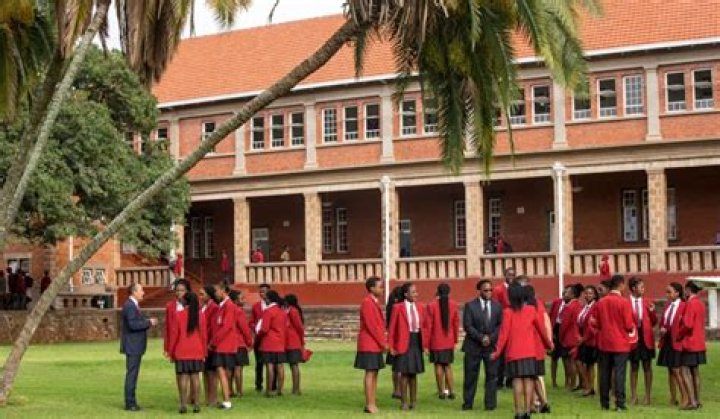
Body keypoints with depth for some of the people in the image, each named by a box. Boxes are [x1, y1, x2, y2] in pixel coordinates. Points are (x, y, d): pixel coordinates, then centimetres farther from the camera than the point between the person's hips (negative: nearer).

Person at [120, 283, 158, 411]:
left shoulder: (133, 305, 16)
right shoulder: (130, 306, -16)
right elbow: (132, 325, -24)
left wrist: (148, 322, 6)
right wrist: (149, 322, -16)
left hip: (135, 345, 11)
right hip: (132, 346, -11)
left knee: (133, 374, 13)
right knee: (131, 374, -7)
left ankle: (131, 402, 18)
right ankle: (130, 403, -4)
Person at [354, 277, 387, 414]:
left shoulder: (375, 302, 15)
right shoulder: (367, 302, -15)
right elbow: (371, 326, -19)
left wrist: (383, 341, 8)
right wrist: (383, 343, -14)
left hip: (376, 345, 9)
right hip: (369, 345, -9)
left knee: (374, 374, 9)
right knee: (370, 373, -7)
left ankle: (373, 404, 13)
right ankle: (369, 405, -5)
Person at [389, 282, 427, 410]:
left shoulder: (420, 307, 8)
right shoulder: (398, 307, -8)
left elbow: (424, 326, 13)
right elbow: (392, 328, -6)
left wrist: (425, 344, 8)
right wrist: (391, 346, -8)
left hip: (417, 342, 5)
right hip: (404, 343, -5)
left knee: (414, 373, 12)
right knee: (404, 373, 0)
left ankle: (413, 401, 20)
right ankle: (404, 402, 9)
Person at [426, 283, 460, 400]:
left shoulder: (431, 306, -11)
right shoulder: (453, 305, -4)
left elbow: (429, 325, -8)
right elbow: (456, 323, 3)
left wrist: (427, 342, 0)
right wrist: (455, 339, 14)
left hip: (436, 342, -3)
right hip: (449, 341, 3)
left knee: (438, 366, 5)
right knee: (448, 366, 12)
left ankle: (442, 392, 6)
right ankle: (451, 391, 8)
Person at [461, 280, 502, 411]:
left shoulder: (497, 306, 8)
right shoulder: (470, 306, 0)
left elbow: (500, 325, 4)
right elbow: (467, 325, -6)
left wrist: (491, 338, -10)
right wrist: (481, 337, -13)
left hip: (492, 345, 2)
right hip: (473, 345, -2)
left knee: (492, 375, 0)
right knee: (470, 375, 2)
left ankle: (490, 403, 6)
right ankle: (468, 403, 10)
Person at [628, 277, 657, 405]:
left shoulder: (647, 302, 4)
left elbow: (654, 323, 6)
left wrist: (652, 312, -10)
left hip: (646, 337, 2)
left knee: (647, 367, 7)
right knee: (634, 367, 8)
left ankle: (648, 396, 14)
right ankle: (633, 396, 15)